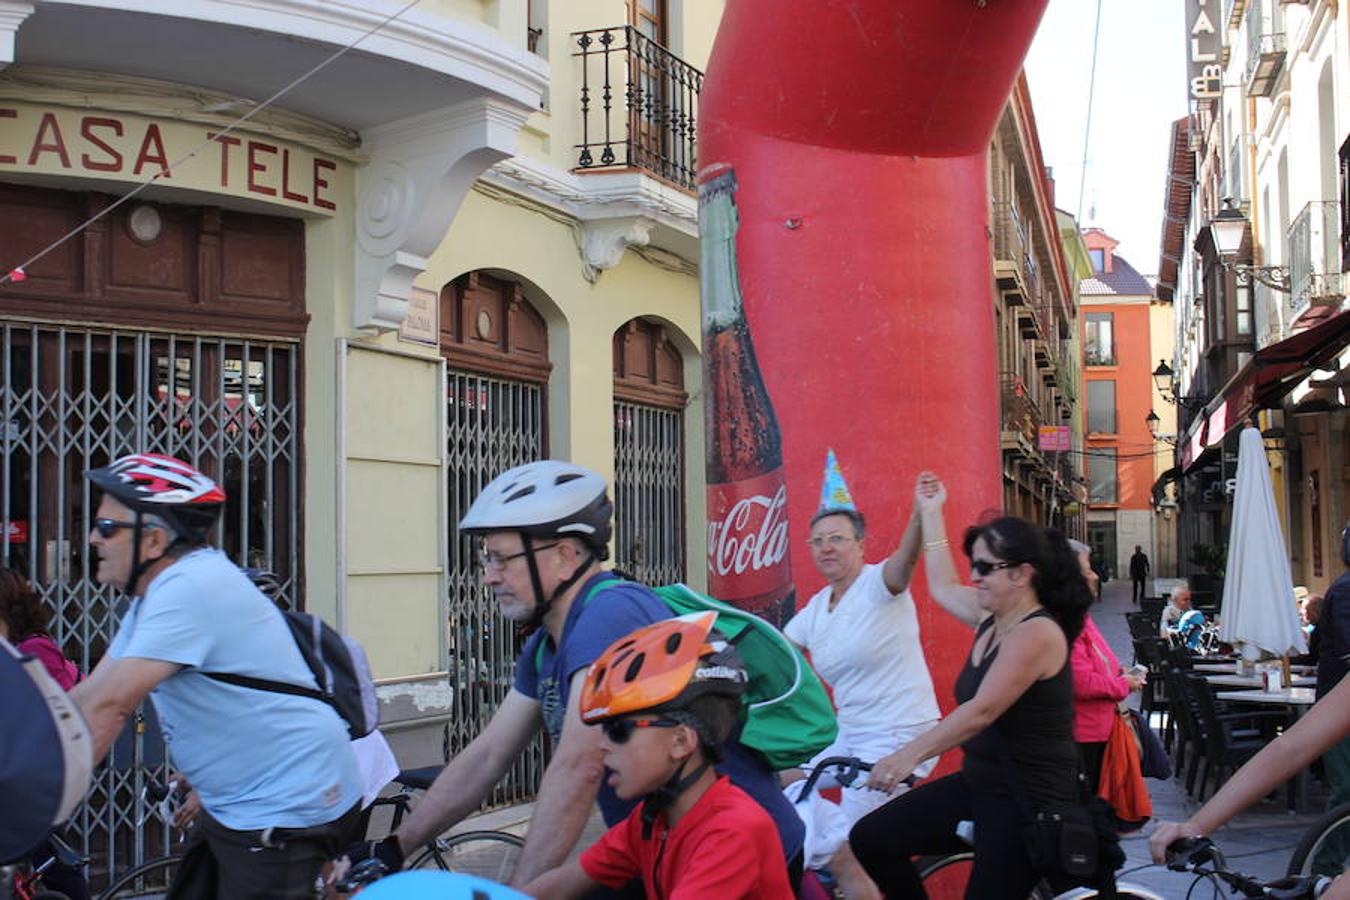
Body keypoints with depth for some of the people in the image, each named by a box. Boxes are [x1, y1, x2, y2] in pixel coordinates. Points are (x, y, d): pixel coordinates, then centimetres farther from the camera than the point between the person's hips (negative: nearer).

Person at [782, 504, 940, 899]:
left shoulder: (878, 585, -13)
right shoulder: (816, 608, 10)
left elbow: (906, 557, -34)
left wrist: (921, 512, -53)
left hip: (899, 736, -8)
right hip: (850, 733, 8)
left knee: (838, 852, -8)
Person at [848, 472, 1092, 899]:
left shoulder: (1036, 633, -19)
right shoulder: (991, 616, 8)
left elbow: (981, 711, -28)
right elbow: (942, 587, 27)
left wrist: (909, 755, -34)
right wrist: (930, 512, 28)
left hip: (1030, 802, -9)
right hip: (979, 783, 9)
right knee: (869, 839, 0)